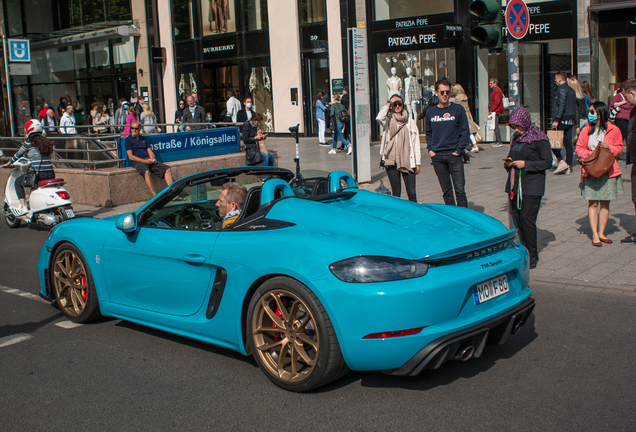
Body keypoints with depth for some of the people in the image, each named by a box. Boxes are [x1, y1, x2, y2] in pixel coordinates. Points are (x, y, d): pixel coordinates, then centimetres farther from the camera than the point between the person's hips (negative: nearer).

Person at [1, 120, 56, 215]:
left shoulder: (29, 142, -2)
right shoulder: (45, 141, 14)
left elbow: (18, 154, 9)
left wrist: (9, 163, 26)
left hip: (38, 174, -6)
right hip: (51, 175, 6)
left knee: (17, 182, 17)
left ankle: (23, 207, 6)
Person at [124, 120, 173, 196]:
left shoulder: (144, 139, 25)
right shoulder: (128, 140, 7)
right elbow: (131, 157, -3)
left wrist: (153, 159, -7)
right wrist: (144, 161, -15)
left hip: (148, 160, 6)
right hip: (137, 162, -6)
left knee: (167, 169, -15)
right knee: (146, 172, -39)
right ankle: (154, 196, -42)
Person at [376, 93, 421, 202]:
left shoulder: (410, 122, 14)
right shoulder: (388, 121, 7)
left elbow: (416, 143, 13)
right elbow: (379, 118, -19)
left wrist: (418, 163, 7)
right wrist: (388, 104, -7)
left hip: (407, 161, 2)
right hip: (391, 161, -1)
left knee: (412, 193, -2)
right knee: (396, 192, 1)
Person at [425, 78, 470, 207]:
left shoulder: (458, 109, 0)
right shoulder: (430, 111, 10)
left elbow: (465, 132, -1)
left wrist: (459, 150, -9)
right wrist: (430, 149, 5)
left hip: (454, 156, -3)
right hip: (437, 157, 3)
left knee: (459, 189, -6)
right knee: (446, 191, 8)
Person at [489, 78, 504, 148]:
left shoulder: (497, 90, -13)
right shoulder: (494, 90, 19)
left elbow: (497, 102, -20)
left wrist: (492, 109, -17)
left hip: (496, 111, -11)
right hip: (495, 111, 11)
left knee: (496, 126, -10)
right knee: (495, 126, 12)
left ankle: (499, 142, -9)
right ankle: (497, 142, 15)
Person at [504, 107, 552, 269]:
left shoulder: (539, 139, -7)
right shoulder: (516, 138, 14)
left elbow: (547, 162, -9)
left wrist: (526, 164, -17)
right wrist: (508, 163, 2)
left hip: (532, 186, -7)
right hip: (515, 185, 7)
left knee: (527, 218, -11)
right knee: (515, 218, 4)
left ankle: (532, 256, 1)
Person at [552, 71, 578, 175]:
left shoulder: (562, 89, -11)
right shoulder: (571, 90, 16)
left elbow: (561, 106, -20)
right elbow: (575, 107, 18)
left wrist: (556, 120, -21)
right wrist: (575, 122, 21)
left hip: (562, 120, -9)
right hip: (570, 121, 9)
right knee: (568, 143, 8)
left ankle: (562, 162, -12)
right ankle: (569, 167, 8)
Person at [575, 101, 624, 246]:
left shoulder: (613, 130, -1)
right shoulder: (586, 130, 4)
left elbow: (619, 149, 5)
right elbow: (579, 149, 5)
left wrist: (609, 147, -15)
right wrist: (590, 153, -13)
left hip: (608, 171, 0)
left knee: (605, 203, 6)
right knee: (592, 203, -1)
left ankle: (601, 233, 17)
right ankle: (594, 234, 5)